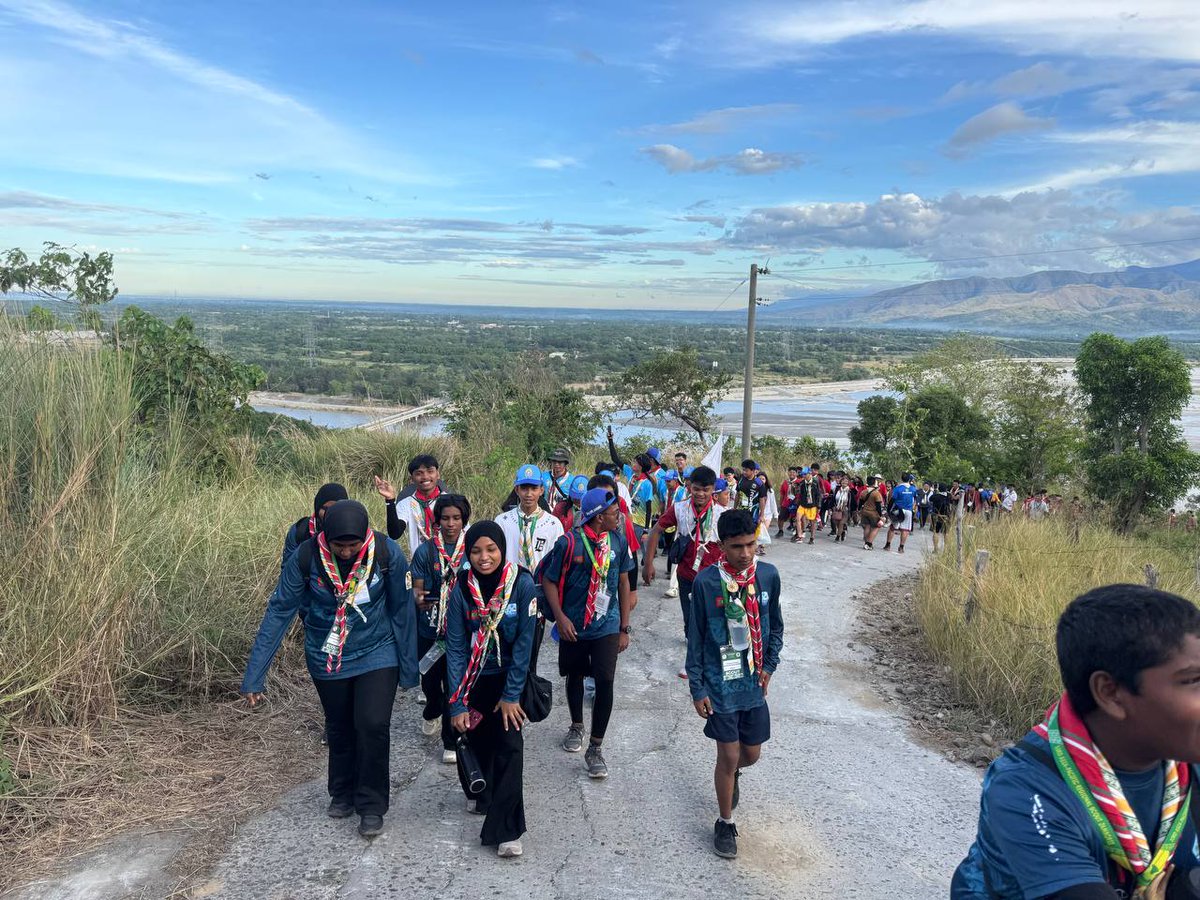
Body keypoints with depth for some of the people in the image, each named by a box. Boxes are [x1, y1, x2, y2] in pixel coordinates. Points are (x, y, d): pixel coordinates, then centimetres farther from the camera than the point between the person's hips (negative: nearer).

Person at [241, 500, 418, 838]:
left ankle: (371, 805, 11)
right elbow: (279, 612, -15)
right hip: (328, 659, 2)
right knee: (339, 729, 16)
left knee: (373, 726, -11)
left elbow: (402, 609, -11)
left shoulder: (387, 552, -23)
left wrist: (408, 666, -5)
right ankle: (342, 793, 40)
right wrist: (254, 675, -15)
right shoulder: (306, 556, -22)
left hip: (376, 654, -1)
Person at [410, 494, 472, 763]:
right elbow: (416, 588, -3)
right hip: (430, 629, 1)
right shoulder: (425, 551, -4)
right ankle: (432, 713, 50)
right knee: (430, 679, 16)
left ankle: (450, 742, 16)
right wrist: (417, 598, -25)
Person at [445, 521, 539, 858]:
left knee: (509, 745, -12)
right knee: (473, 739, 9)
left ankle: (505, 830, -3)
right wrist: (457, 704, -14)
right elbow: (455, 647, -11)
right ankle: (479, 793, 41)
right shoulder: (461, 587, -13)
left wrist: (511, 695, -15)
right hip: (473, 678, 2)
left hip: (509, 676, -2)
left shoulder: (522, 583, -18)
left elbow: (524, 641, -15)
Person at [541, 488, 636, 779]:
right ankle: (577, 727, 44)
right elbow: (549, 581, -5)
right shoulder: (569, 542, -14)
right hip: (573, 626, -1)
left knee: (605, 682, -8)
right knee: (575, 676, 18)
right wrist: (560, 617, -16)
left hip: (607, 626, 1)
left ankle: (595, 748, 4)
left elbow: (624, 583, 4)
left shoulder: (618, 541, -4)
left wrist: (624, 628, 5)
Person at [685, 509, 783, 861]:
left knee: (751, 753, 13)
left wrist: (769, 665, -1)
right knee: (728, 755, 4)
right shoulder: (706, 581, -15)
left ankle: (733, 773, 49)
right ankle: (725, 824, 25)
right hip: (720, 683, -3)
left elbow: (775, 626, 9)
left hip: (755, 682, 3)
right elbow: (695, 638, -7)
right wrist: (697, 689, -6)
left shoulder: (768, 575, -6)